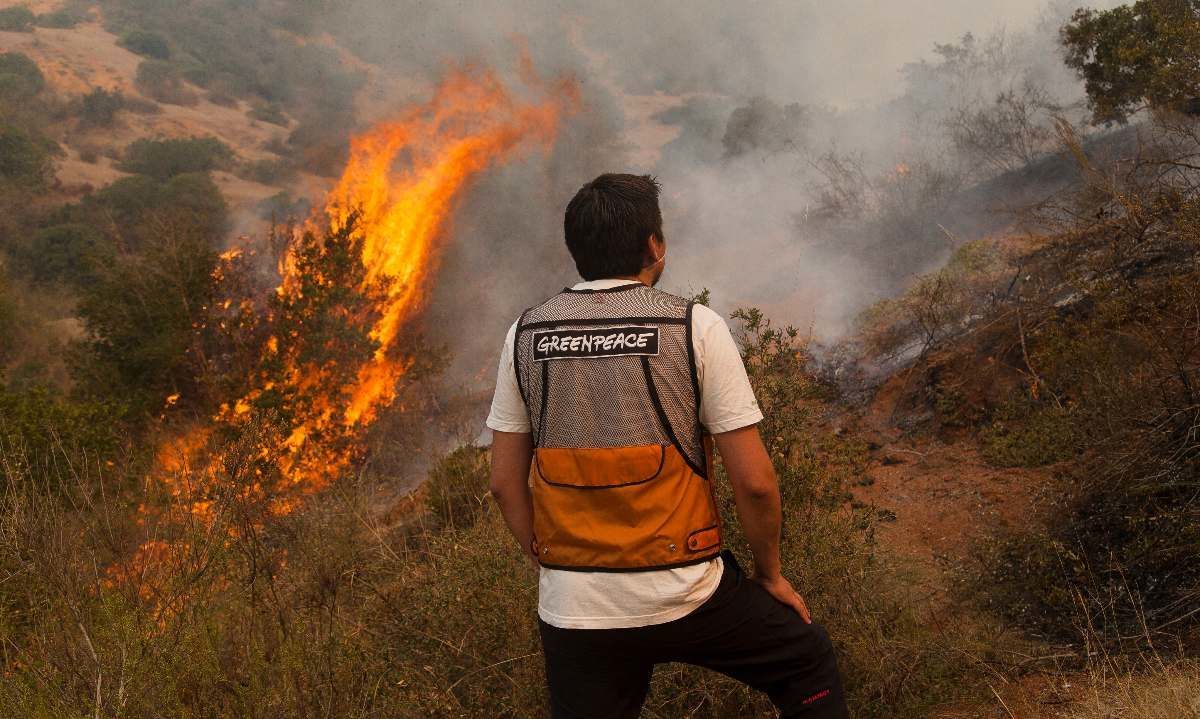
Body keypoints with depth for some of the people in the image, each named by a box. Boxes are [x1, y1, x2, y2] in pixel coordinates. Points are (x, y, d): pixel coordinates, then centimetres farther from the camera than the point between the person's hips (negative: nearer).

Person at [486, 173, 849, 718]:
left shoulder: (525, 335, 2)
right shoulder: (694, 327, -8)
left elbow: (505, 482, 5)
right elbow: (753, 481, -9)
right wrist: (770, 574, 7)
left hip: (572, 606, 3)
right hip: (685, 593, -3)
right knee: (809, 665, 23)